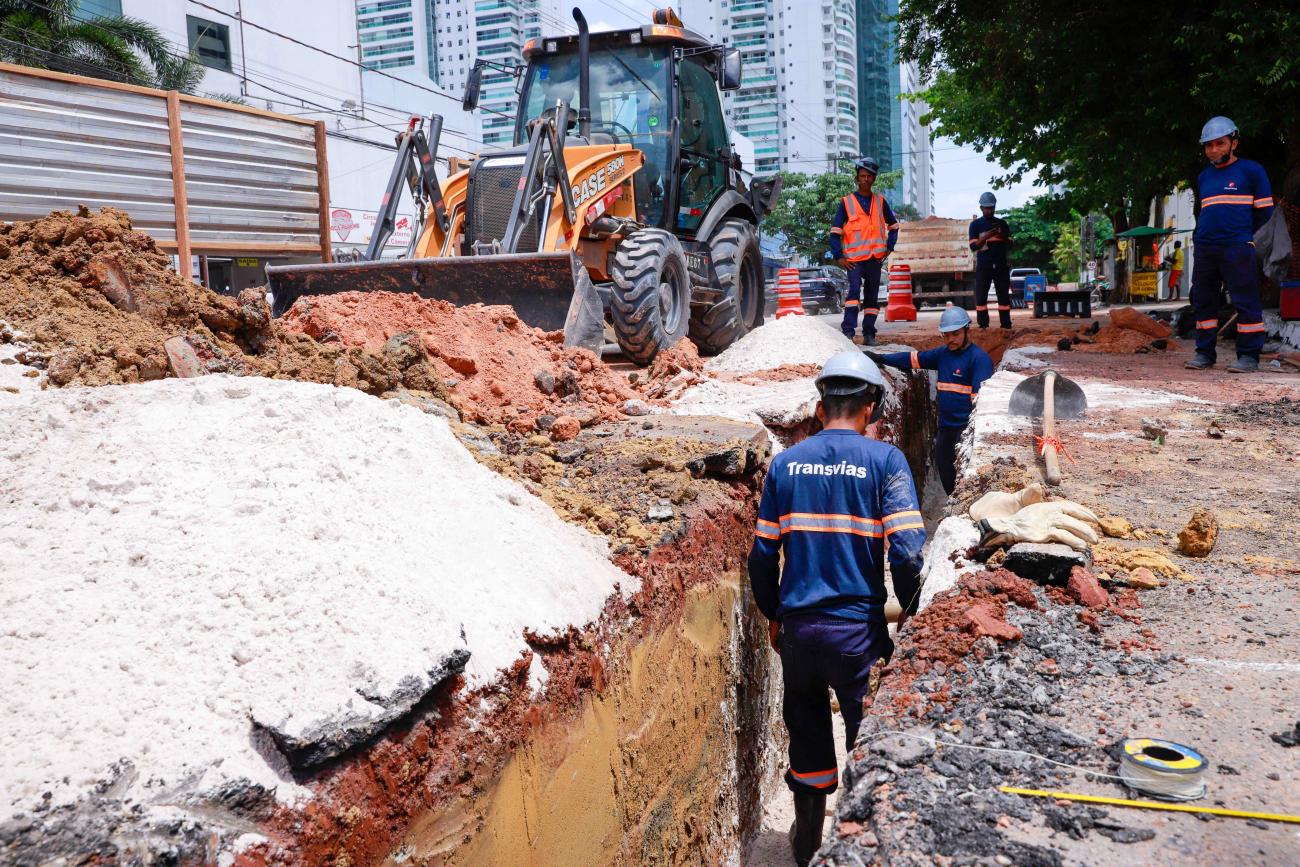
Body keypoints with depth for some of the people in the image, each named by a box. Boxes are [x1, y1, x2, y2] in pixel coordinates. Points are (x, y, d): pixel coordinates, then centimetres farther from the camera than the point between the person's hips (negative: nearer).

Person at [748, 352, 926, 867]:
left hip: (797, 626, 3)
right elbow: (907, 552, -14)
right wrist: (910, 611, 2)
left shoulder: (786, 462, 1)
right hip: (858, 628, -3)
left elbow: (762, 554, 3)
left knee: (806, 732, 17)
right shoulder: (884, 459, -8)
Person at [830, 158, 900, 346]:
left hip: (875, 257, 4)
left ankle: (869, 334, 11)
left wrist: (889, 247, 7)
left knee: (872, 296, 6)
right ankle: (848, 330, -24)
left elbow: (893, 226, 21)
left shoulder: (880, 201, 11)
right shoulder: (846, 202, 3)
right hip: (854, 258, -3)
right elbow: (835, 232, 2)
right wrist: (838, 257, -6)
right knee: (854, 289, -22)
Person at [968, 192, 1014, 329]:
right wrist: (986, 237, -21)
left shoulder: (1002, 223, 10)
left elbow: (1010, 243, 8)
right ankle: (983, 326, -2)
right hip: (983, 266, -2)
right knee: (981, 296, -5)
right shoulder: (975, 224, 2)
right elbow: (973, 246, -5)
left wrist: (1002, 237, -14)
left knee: (1004, 295, 2)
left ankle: (1006, 324, 5)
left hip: (1001, 265, 2)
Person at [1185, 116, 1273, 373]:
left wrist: (1242, 232, 6)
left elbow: (1264, 211, 4)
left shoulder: (1251, 171, 1)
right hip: (1204, 249, 6)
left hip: (1237, 248, -6)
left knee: (1246, 302, -5)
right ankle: (1205, 352, 15)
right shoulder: (1204, 177, 18)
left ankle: (1249, 355, -2)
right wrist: (1200, 236, 13)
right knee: (1203, 301, 7)